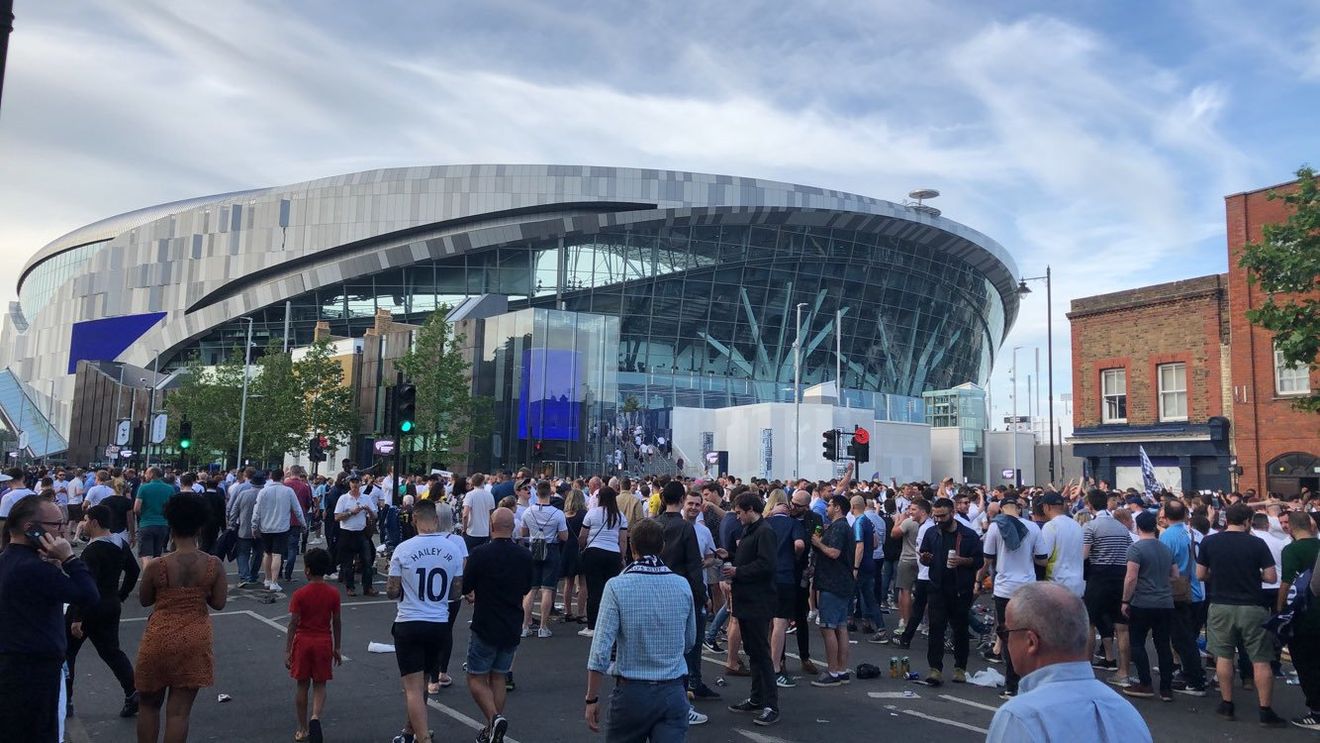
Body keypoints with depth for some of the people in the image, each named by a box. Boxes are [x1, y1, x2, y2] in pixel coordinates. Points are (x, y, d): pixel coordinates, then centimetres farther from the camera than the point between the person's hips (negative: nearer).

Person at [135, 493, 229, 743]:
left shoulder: (156, 566, -14)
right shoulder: (214, 564, -11)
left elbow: (144, 600, 0)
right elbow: (219, 602, -4)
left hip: (160, 638, -1)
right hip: (195, 640, 1)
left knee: (150, 705, 21)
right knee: (179, 711, 8)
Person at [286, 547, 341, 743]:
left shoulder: (299, 594, -11)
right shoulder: (333, 594, -4)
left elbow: (293, 624, -10)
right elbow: (337, 622, 1)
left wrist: (287, 650, -2)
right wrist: (337, 648, 10)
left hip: (303, 641, -1)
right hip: (324, 642, 1)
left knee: (303, 685, 11)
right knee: (320, 685, 10)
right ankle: (315, 717, -15)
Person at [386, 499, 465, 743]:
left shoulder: (403, 549, -12)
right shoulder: (453, 550, -3)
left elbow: (393, 591, -7)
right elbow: (456, 590, 6)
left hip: (409, 623, -4)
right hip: (439, 624, 4)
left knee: (413, 687, -1)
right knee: (422, 682, 21)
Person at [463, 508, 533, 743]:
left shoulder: (480, 554, -14)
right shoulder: (525, 556, -1)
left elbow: (465, 588, -4)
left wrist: (474, 596, 18)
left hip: (485, 627, -4)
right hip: (513, 628, 5)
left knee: (476, 678, 7)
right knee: (498, 677, 17)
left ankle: (494, 718, -14)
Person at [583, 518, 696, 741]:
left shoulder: (617, 586, -12)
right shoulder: (683, 585, -2)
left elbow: (601, 649, -14)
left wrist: (592, 699, -5)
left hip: (632, 691, -1)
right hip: (673, 693, 2)